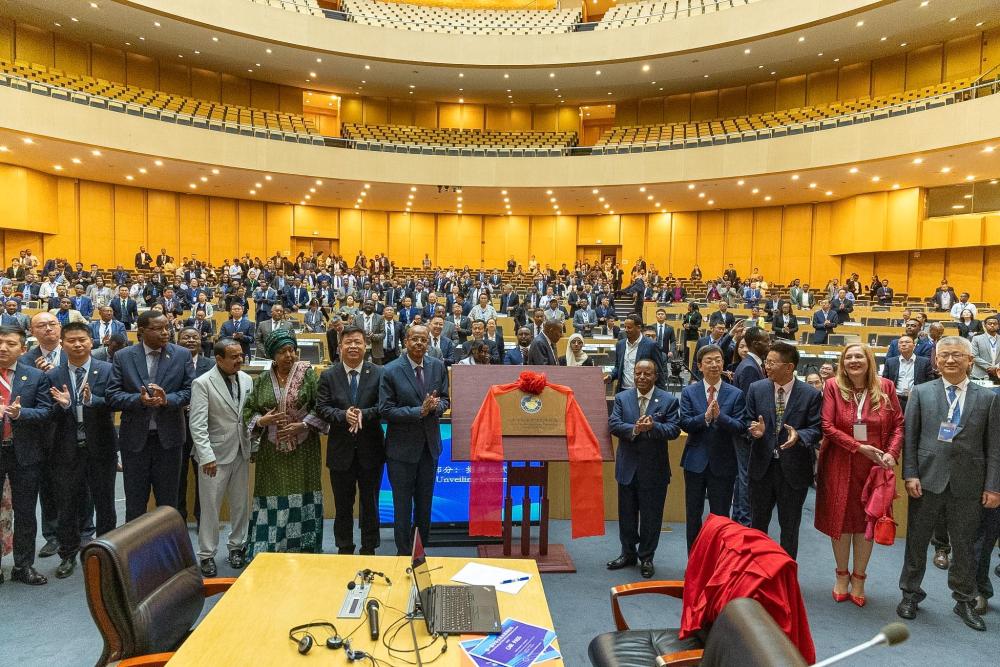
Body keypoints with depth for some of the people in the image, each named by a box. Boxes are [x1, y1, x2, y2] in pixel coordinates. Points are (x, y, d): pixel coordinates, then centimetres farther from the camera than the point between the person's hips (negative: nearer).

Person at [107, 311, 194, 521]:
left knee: (168, 500, 12)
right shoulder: (123, 357, -2)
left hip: (169, 437, 0)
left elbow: (190, 390, -2)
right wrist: (139, 399, -23)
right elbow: (113, 395, -5)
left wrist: (167, 399, -21)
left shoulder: (182, 355, -1)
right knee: (135, 500, 12)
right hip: (135, 437, 0)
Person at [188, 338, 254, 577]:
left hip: (241, 453, 5)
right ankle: (206, 554, 19)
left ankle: (237, 545, 30)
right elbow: (197, 424, -15)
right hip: (215, 454, -5)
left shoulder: (246, 379, 4)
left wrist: (254, 446, 6)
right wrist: (207, 456, -20)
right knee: (210, 506, 5)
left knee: (241, 503, 13)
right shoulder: (202, 383, -11)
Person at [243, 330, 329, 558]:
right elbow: (248, 411, 9)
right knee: (272, 500, 1)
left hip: (303, 450, -2)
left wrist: (302, 425, -14)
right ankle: (268, 552, 12)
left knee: (301, 499, 1)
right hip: (272, 451, 2)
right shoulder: (261, 381, 6)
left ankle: (302, 550, 13)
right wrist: (262, 421, -10)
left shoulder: (308, 374, -3)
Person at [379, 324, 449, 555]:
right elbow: (385, 410, -15)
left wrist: (435, 406, -17)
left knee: (425, 503, 17)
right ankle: (404, 553, 24)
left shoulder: (438, 366, -1)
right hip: (402, 447, -4)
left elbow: (445, 399, 7)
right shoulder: (391, 371, -12)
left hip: (430, 445, 4)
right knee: (402, 505, 8)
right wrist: (420, 411, -23)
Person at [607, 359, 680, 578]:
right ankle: (628, 553, 32)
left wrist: (653, 427, -30)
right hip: (628, 467, 2)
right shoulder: (621, 398, 2)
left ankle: (646, 558, 25)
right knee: (627, 513, 15)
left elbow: (674, 429, -12)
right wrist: (634, 429, -27)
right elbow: (613, 425, -9)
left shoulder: (668, 400, -4)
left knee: (651, 516, 8)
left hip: (654, 468, -2)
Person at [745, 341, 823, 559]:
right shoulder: (756, 389, -1)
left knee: (789, 526, 13)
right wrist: (756, 431, -18)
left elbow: (815, 429, -6)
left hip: (793, 468, -2)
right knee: (757, 523, 15)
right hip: (762, 466, 2)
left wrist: (798, 435, -26)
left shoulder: (811, 394, -8)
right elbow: (749, 422, 4)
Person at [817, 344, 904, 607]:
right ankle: (842, 575, 26)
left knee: (867, 520, 9)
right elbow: (827, 426, -9)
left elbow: (898, 425, 1)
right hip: (839, 465, -1)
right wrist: (859, 447, -15)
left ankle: (859, 578, 25)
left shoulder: (885, 387, 0)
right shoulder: (833, 386, -5)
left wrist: (892, 453, -14)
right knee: (840, 518, 8)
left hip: (874, 465, 1)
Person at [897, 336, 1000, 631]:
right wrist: (910, 475, -6)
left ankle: (965, 601, 29)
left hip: (968, 484, 1)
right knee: (916, 541, 9)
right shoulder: (921, 392, 3)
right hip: (926, 480, 0)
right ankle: (910, 593, 25)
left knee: (964, 546, 12)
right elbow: (910, 437, 0)